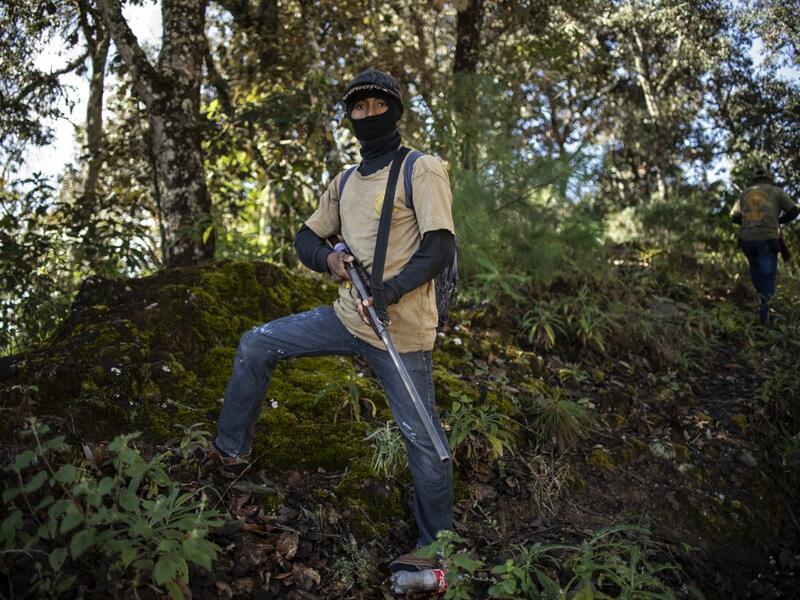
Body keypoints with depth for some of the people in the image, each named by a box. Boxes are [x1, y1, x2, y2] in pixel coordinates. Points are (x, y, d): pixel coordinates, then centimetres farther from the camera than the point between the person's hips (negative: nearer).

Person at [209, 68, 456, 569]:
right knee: (257, 345, 7)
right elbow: (306, 237, 20)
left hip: (401, 331, -6)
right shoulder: (344, 183, 14)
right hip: (347, 318, 7)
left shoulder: (423, 170, -6)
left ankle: (435, 543, 17)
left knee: (421, 435, 0)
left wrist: (390, 291, -27)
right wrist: (328, 258, -3)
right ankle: (232, 451, 20)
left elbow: (441, 246, -15)